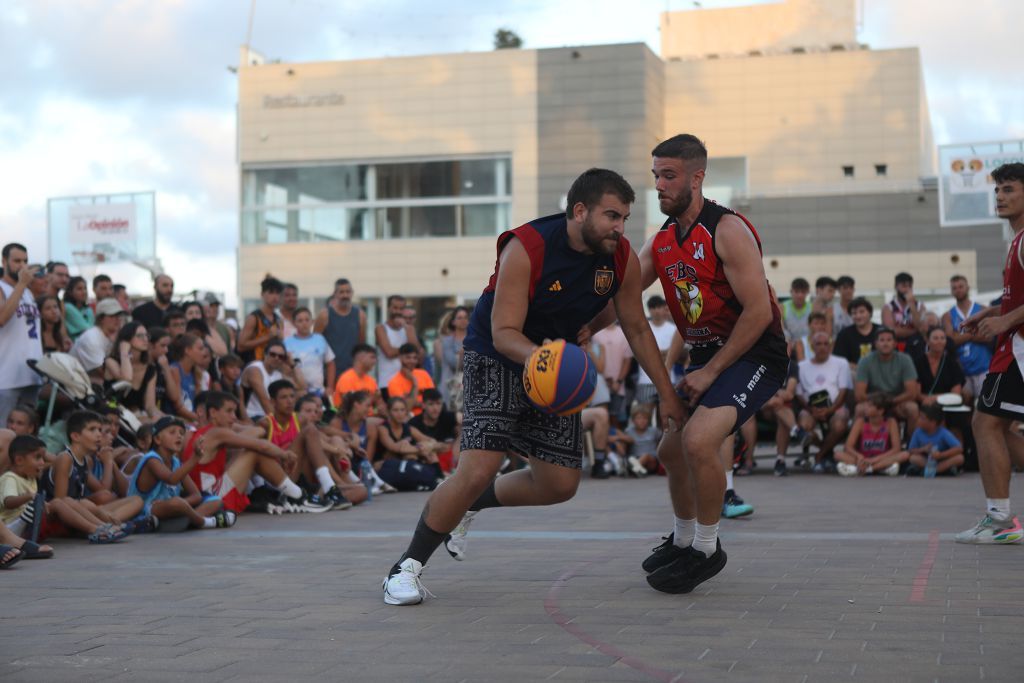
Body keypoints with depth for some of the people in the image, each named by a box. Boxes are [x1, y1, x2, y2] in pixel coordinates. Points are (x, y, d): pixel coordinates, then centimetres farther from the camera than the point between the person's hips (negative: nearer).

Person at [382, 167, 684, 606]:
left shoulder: (622, 259, -10)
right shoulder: (527, 248, -27)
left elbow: (637, 328, 4)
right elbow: (504, 333, -27)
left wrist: (667, 394, 3)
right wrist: (537, 355, -49)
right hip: (496, 358, -6)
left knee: (560, 485, 3)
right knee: (477, 470, -20)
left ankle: (473, 505, 31)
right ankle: (407, 567, -2)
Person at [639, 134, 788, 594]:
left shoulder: (728, 231, -19)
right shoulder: (661, 241, 6)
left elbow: (759, 312, -22)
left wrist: (711, 371, -20)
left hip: (754, 355, -9)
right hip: (707, 354, 9)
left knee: (699, 440, -26)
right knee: (672, 451, 15)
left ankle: (706, 551, -7)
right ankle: (682, 540, 39)